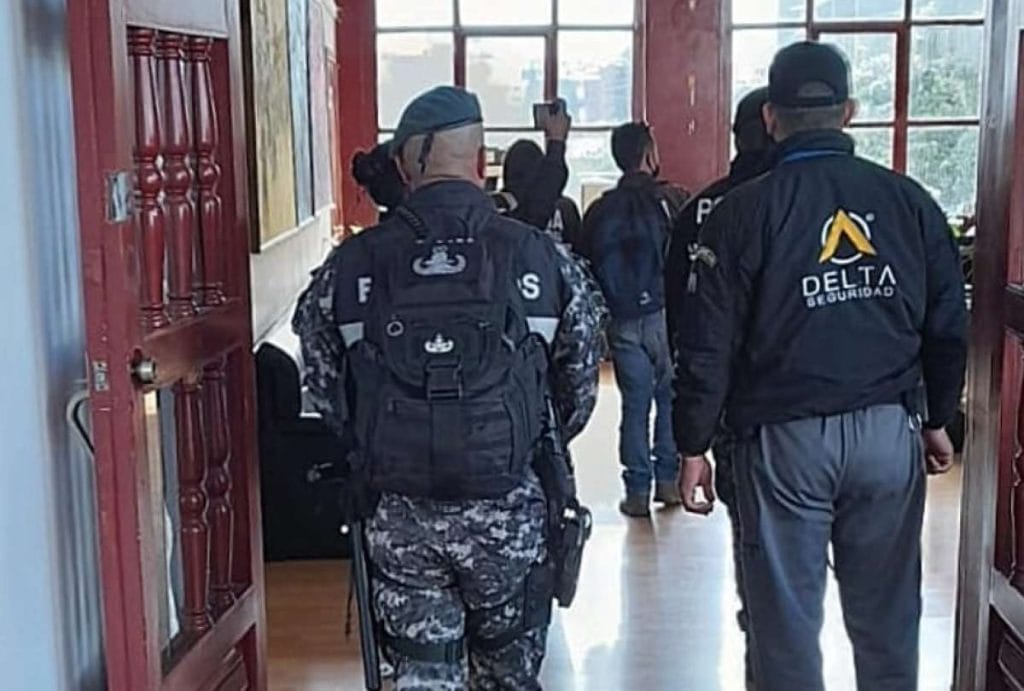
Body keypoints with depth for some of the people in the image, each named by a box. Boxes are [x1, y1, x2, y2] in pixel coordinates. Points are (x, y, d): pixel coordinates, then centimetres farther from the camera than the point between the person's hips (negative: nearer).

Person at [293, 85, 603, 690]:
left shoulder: (350, 266, -5)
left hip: (399, 512, 1)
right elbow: (580, 388, 3)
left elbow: (325, 391, 4)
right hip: (509, 508, 0)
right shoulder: (541, 257, -6)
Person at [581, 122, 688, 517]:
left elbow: (589, 268, 7)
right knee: (671, 398, 11)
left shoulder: (600, 211, 6)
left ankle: (637, 491, 10)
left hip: (623, 322, 3)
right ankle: (667, 479, 12)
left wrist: (605, 314, 14)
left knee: (634, 404, 8)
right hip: (666, 315, -3)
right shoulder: (671, 201, -4)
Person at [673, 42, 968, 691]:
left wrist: (694, 446, 3)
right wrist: (937, 420, 20)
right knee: (887, 616, 14)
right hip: (889, 432, 3)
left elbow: (710, 345, -7)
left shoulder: (744, 212, -6)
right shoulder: (910, 200, 3)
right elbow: (948, 326, 7)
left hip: (786, 437, -3)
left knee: (788, 617, 8)